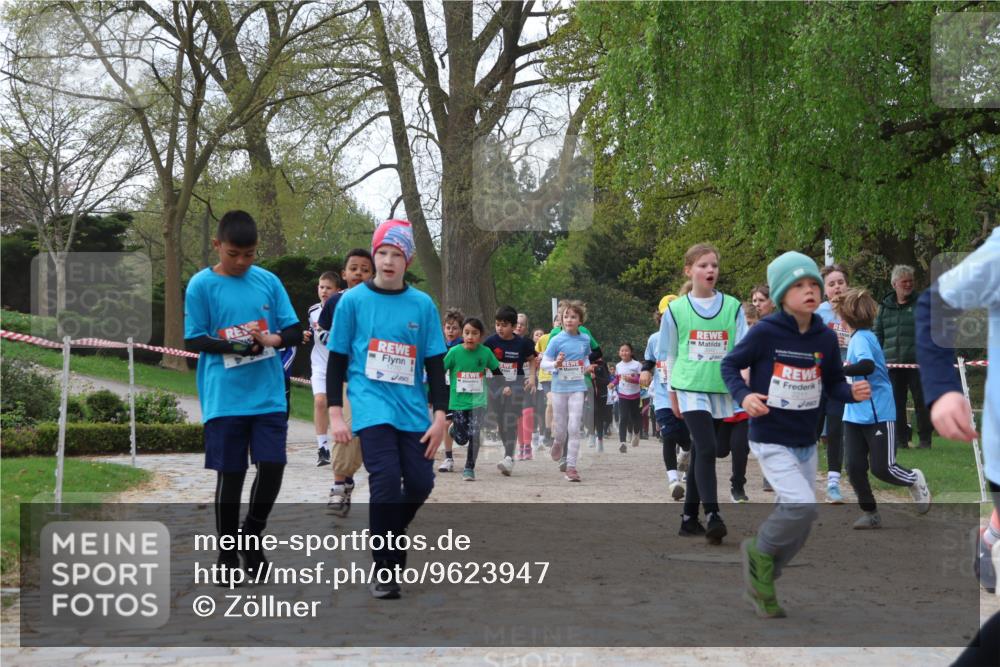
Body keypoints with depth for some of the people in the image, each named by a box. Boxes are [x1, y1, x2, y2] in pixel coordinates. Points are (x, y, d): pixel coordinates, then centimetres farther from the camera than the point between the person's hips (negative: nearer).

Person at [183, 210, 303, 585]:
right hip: (225, 398, -2)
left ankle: (253, 535, 22)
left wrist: (274, 339, -16)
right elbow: (194, 340, -2)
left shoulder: (269, 282, 6)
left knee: (272, 466, -4)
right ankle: (228, 554, 18)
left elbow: (295, 331, 6)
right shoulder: (202, 285, -2)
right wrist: (236, 346, -17)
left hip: (269, 395, 2)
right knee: (230, 474, 2)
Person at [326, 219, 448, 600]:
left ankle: (388, 537, 31)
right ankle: (385, 569, -4)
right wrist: (335, 414, -2)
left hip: (413, 410, 3)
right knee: (386, 483, -15)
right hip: (372, 407, -3)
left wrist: (440, 417, 1)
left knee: (421, 484, 1)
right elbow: (337, 360, 4)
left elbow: (435, 364, 7)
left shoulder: (422, 305, 6)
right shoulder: (353, 301, 2)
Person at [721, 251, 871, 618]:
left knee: (798, 525, 12)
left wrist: (852, 392, -15)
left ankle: (759, 583, 31)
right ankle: (759, 553, 5)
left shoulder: (826, 338, -2)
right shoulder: (765, 332, -16)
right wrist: (744, 396, -22)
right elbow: (730, 365, -5)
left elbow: (833, 383, 7)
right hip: (770, 441, -6)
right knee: (802, 506, -23)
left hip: (807, 443, 6)